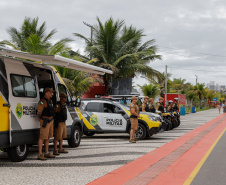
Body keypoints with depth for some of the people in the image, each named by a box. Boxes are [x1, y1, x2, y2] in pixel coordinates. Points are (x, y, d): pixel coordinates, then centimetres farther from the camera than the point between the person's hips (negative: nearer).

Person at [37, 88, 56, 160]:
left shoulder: (50, 101, 16)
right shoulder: (42, 101, -14)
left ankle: (46, 153, 21)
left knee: (47, 137, 13)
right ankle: (40, 155, -7)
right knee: (42, 137, -8)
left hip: (50, 121, 9)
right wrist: (40, 118, -5)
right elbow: (39, 111, -17)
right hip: (45, 121, -9)